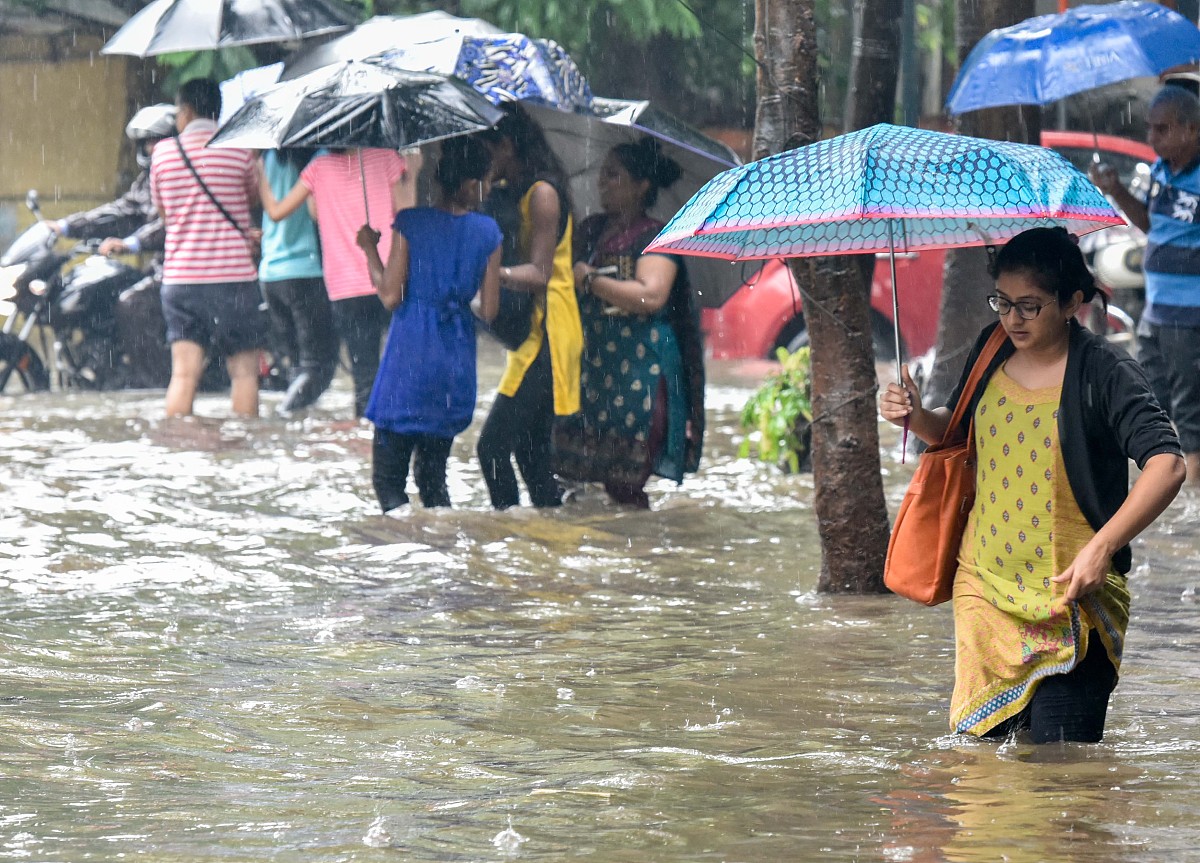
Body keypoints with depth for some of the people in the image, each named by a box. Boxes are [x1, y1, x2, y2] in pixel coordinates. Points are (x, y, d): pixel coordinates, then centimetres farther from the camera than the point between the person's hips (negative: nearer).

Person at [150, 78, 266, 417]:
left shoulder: (162, 152, 3)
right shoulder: (239, 150, -3)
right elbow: (254, 196, 13)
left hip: (180, 277, 2)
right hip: (234, 275, -2)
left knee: (184, 373, 1)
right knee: (244, 371, 6)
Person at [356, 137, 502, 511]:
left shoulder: (411, 223, -7)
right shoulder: (488, 232, 1)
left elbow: (390, 297, -8)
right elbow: (489, 310, 0)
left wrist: (370, 248, 6)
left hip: (410, 358, -3)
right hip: (456, 367, 3)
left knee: (387, 479, 0)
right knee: (433, 478, 17)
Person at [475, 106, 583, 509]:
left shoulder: (542, 193, -13)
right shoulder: (507, 192, 16)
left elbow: (538, 274, -20)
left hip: (546, 333, -10)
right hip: (528, 332, 10)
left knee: (493, 445, -15)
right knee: (530, 451, 12)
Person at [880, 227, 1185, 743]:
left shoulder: (1104, 372, -11)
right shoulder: (992, 351, 8)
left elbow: (1166, 465, -20)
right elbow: (958, 434, 24)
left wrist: (1101, 548, -27)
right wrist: (918, 418, 2)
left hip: (1071, 599, -5)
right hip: (984, 585, 5)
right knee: (978, 743, 4)